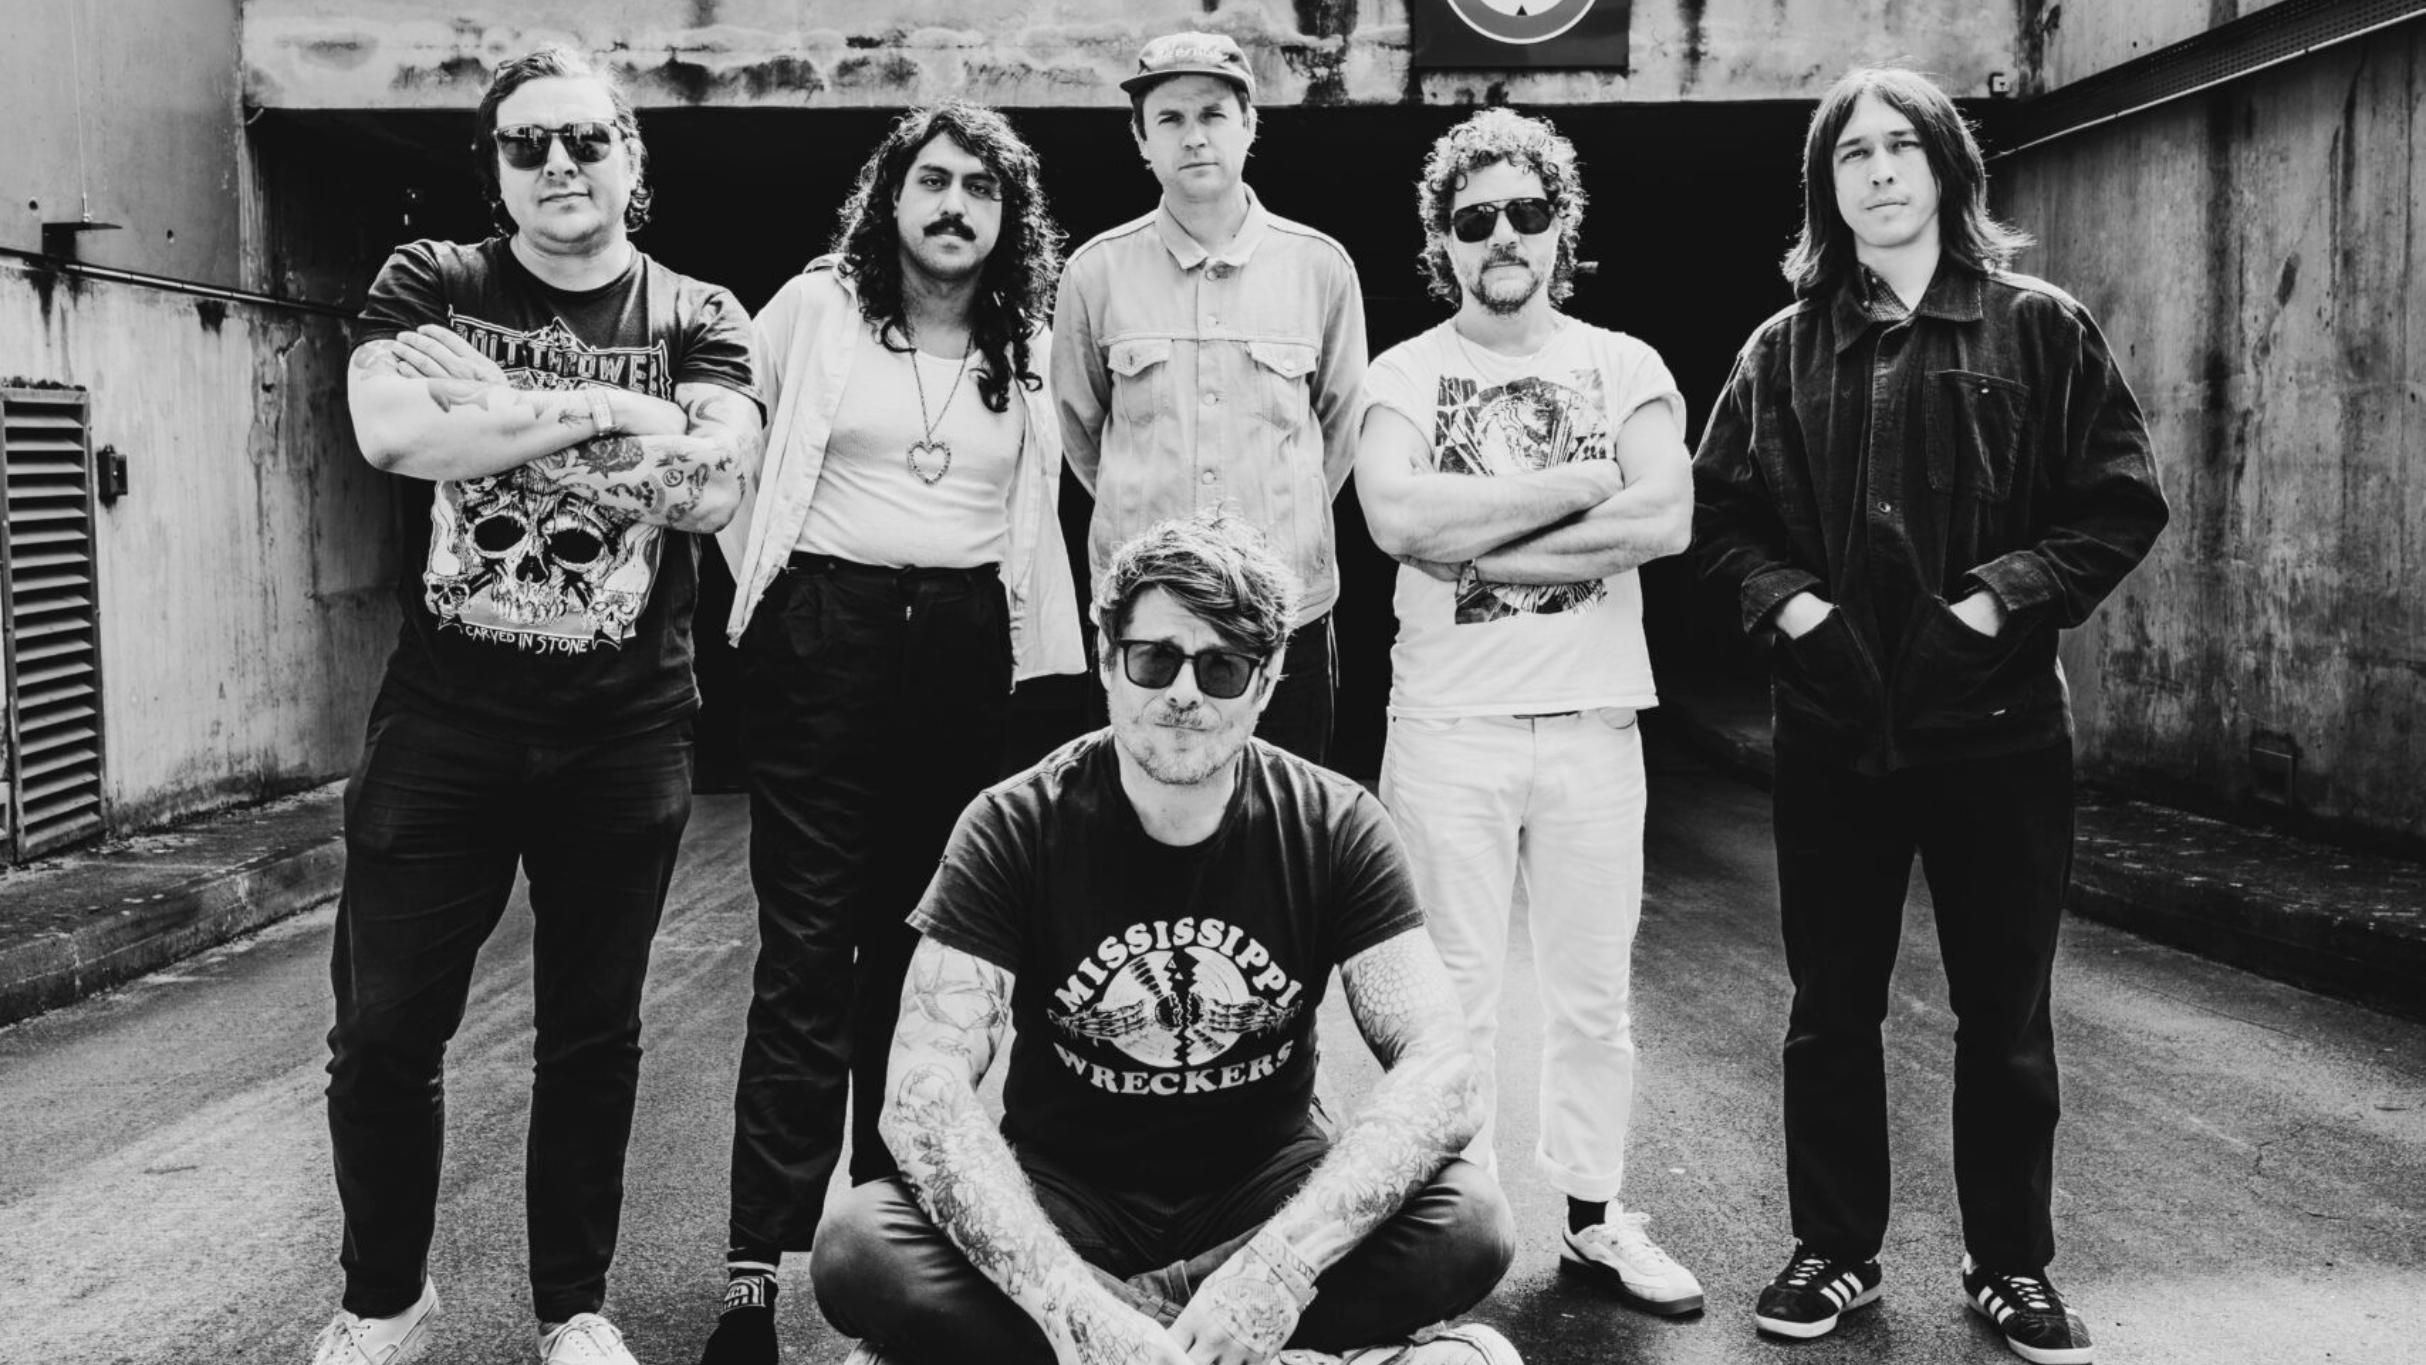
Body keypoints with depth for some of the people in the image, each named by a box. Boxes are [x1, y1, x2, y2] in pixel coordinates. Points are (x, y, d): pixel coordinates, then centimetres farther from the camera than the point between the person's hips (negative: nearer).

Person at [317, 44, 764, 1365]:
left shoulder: (698, 319, 4)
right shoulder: (428, 286, 4)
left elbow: (713, 490, -15)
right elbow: (392, 432, -16)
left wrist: (493, 409, -16)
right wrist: (597, 408, -17)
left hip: (624, 736, 0)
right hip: (441, 720, 1)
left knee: (591, 1039, 9)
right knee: (383, 1031, 7)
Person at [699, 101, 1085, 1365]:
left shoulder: (1028, 347, 11)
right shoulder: (818, 306, 0)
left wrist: (1027, 644, 12)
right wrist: (768, 579, 4)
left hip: (965, 648, 4)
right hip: (825, 640, -3)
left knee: (922, 940, 9)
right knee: (808, 950, -8)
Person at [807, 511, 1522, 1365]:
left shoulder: (1336, 827, -9)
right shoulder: (1014, 828, -12)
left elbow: (1438, 1072, -17)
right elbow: (925, 1089, -21)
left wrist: (1278, 1265, -34)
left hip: (1268, 1188, 2)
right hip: (1061, 1194, -1)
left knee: (1468, 1224, -28)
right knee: (858, 1249, -28)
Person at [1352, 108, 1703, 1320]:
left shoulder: (1625, 366, 7)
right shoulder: (1406, 372, 4)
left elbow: (1667, 519, -9)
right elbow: (1398, 518, -15)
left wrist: (1478, 540, -12)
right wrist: (1578, 486, -9)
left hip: (1594, 721, 2)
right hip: (1447, 723, -1)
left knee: (1593, 991, 9)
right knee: (1455, 990, 4)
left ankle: (1592, 1213, 22)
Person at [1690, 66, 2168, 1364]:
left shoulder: (2040, 328, 0)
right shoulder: (1783, 350, 5)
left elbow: (2123, 501, -3)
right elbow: (1716, 513, 6)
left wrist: (1995, 602, -14)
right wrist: (1793, 606, -10)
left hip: (1997, 721, -1)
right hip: (1833, 725, 2)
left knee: (2006, 1013, 9)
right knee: (1831, 1007, 9)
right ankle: (1836, 1250, 25)